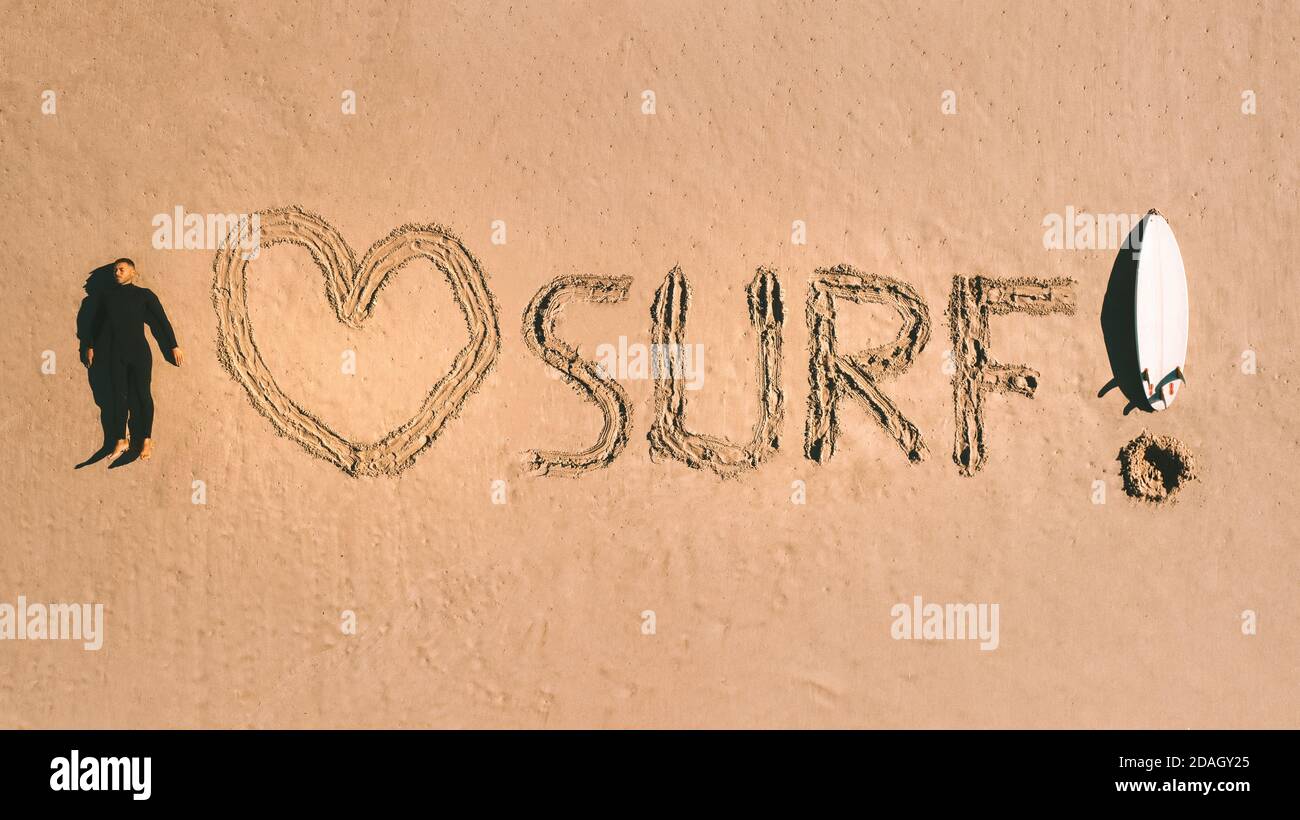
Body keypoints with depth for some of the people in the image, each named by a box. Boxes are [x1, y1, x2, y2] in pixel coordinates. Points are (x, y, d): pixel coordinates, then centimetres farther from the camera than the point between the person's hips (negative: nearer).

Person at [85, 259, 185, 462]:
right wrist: (91, 346, 24)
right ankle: (121, 441, 11)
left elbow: (162, 320, -1)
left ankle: (147, 440, 8)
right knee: (118, 396, 5)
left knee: (142, 395, 0)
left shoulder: (144, 295, -3)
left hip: (140, 352, -4)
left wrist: (174, 346, -3)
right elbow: (97, 322, 20)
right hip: (116, 353, 4)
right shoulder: (108, 296, 8)